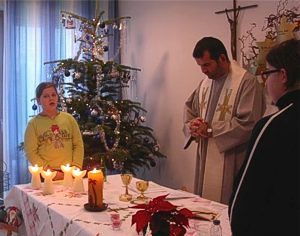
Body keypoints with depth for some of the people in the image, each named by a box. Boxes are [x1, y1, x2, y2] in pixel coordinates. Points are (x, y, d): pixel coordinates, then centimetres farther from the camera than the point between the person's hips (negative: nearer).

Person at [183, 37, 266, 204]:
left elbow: (248, 124, -19)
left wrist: (210, 130, -14)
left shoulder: (247, 82, -13)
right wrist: (193, 127, -3)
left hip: (231, 163, -7)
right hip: (205, 160, 7)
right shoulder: (205, 83, 11)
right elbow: (189, 110, 20)